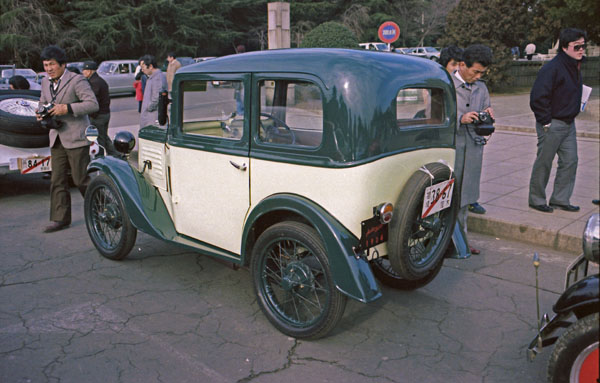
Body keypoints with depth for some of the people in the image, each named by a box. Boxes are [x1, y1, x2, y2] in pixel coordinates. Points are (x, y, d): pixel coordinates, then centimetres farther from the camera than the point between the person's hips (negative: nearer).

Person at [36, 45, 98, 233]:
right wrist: (41, 114, 4)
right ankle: (61, 219, 15)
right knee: (57, 180, 7)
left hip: (76, 138, -7)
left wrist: (67, 108, -26)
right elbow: (43, 102, 28)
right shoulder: (45, 82, 13)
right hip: (57, 138, 7)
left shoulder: (77, 80, -10)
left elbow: (93, 104, -19)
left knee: (82, 179, -4)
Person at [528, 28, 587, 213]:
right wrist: (546, 121, -18)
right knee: (543, 163, 2)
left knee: (570, 161, 9)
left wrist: (572, 114, 17)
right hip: (551, 125, -9)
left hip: (568, 124, 9)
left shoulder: (575, 67, 11)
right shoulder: (552, 68, -18)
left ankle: (560, 199, 20)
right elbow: (537, 98, -20)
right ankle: (536, 199, 15)